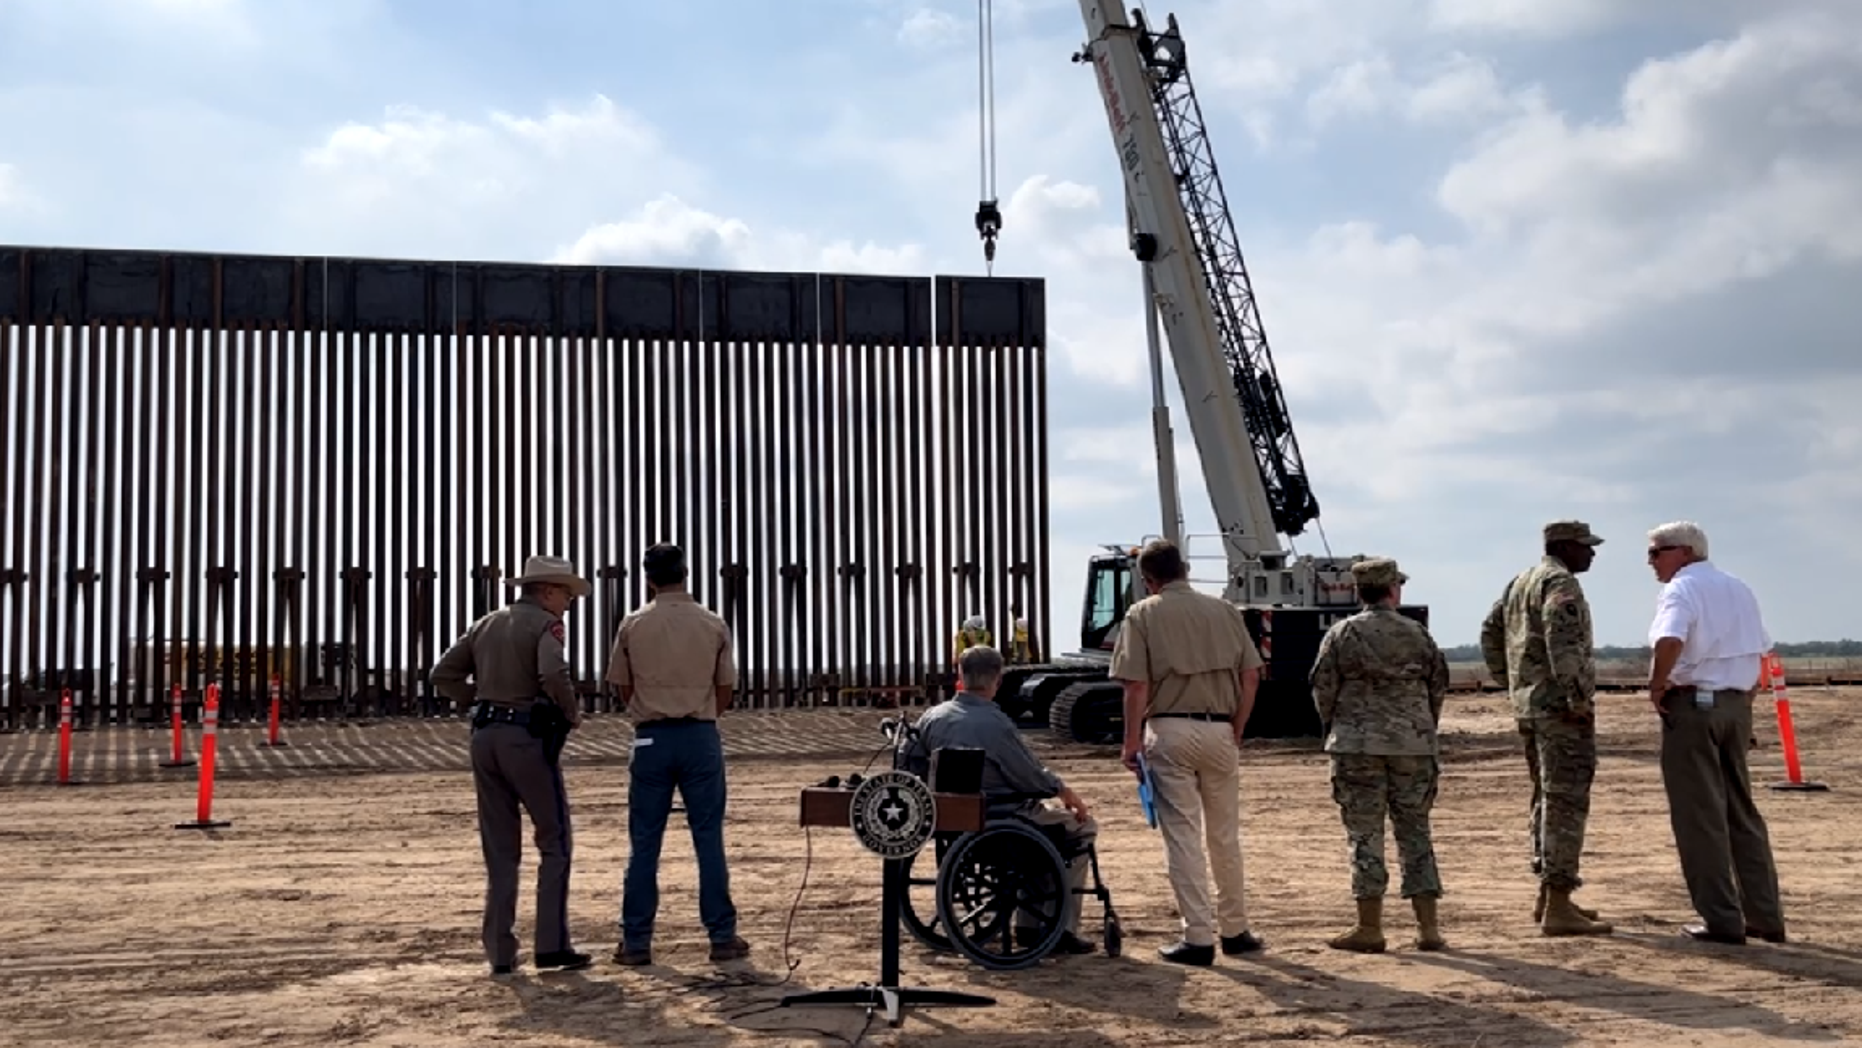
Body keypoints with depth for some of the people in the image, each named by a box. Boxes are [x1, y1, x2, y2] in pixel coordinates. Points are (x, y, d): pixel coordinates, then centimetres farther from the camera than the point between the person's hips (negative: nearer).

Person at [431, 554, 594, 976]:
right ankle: (551, 944, 0)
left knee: (500, 849, 11)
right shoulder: (545, 624, -5)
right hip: (527, 738, -6)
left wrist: (485, 702, 14)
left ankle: (500, 950, 11)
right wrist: (572, 712, -7)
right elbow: (553, 674, -24)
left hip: (485, 737, 6)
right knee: (554, 841, 4)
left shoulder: (486, 625, 16)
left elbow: (442, 676, 13)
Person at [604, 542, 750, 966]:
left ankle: (636, 941, 9)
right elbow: (725, 692, 6)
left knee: (644, 842, 6)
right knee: (709, 838, 5)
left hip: (651, 738, 0)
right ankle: (722, 936, 9)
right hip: (700, 736, 0)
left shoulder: (633, 625, 0)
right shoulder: (713, 625, 0)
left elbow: (623, 691, 7)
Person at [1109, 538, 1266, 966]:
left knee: (1182, 836, 0)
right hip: (1220, 730, 3)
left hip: (1170, 730, -3)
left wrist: (1132, 741, -3)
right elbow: (1251, 677, 5)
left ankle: (1198, 937, 0)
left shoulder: (1143, 615, -2)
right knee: (1225, 837, 15)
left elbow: (1137, 685, -10)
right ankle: (1234, 930, 24)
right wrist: (1236, 732, 12)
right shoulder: (1224, 610, 8)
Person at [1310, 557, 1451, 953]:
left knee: (1365, 835, 1)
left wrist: (1335, 729, 13)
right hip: (1413, 746, 3)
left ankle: (1369, 929, 3)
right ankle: (1428, 927, 8)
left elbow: (1322, 687, -3)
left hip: (1357, 745, -2)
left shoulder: (1342, 633, -4)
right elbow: (1439, 686, 9)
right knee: (1415, 833, 9)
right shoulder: (1418, 634, 5)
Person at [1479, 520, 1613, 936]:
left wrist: (1509, 684, 22)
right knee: (1566, 802, -8)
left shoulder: (1520, 582, 18)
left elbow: (1491, 631, 24)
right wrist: (1578, 697, -24)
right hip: (1560, 708, -10)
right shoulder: (1561, 583, -12)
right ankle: (1557, 907, -9)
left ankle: (1548, 897, 23)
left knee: (1548, 798, 17)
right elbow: (1563, 640, -25)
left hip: (1528, 705, 10)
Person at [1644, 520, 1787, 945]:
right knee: (1742, 813, 14)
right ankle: (1766, 917, 16)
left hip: (1692, 705, -8)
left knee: (1700, 816, -1)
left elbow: (1669, 642, -28)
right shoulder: (1739, 589, 16)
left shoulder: (1682, 588, -9)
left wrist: (1656, 686, -15)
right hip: (1736, 707, 8)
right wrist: (1745, 697, 19)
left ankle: (1722, 920, 0)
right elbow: (1761, 651, 19)